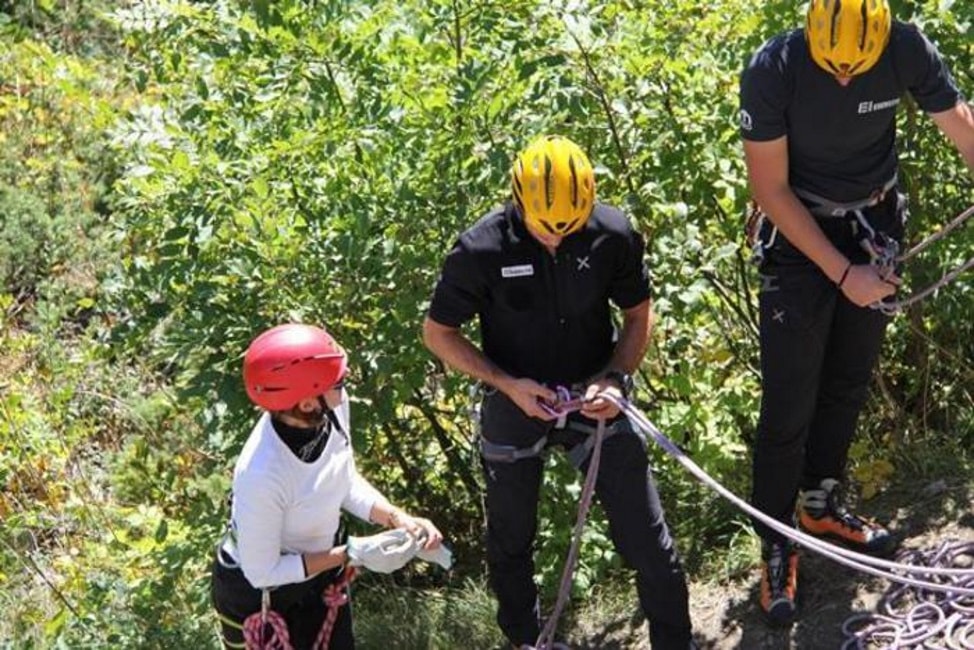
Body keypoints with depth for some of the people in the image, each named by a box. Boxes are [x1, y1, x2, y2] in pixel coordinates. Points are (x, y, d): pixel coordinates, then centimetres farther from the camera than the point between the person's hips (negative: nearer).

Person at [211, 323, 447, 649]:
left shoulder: (331, 409, -23)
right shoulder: (263, 475, -40)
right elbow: (262, 572, -26)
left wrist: (398, 518, -17)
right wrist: (353, 554, -27)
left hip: (318, 571, 6)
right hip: (255, 593, -6)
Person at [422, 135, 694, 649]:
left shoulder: (613, 235, -18)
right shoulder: (481, 250, -23)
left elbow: (638, 314, 0)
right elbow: (437, 333, -10)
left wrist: (615, 378, -17)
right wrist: (509, 385, -20)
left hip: (594, 399, 1)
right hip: (516, 404, 0)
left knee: (648, 542, 1)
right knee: (511, 540, 20)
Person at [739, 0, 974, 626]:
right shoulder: (772, 70, -26)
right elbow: (771, 189, -19)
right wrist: (843, 272, -19)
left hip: (877, 225, 3)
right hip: (801, 235, -3)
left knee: (848, 385, 16)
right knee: (789, 404, -3)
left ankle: (821, 505, 36)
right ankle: (777, 544, 12)